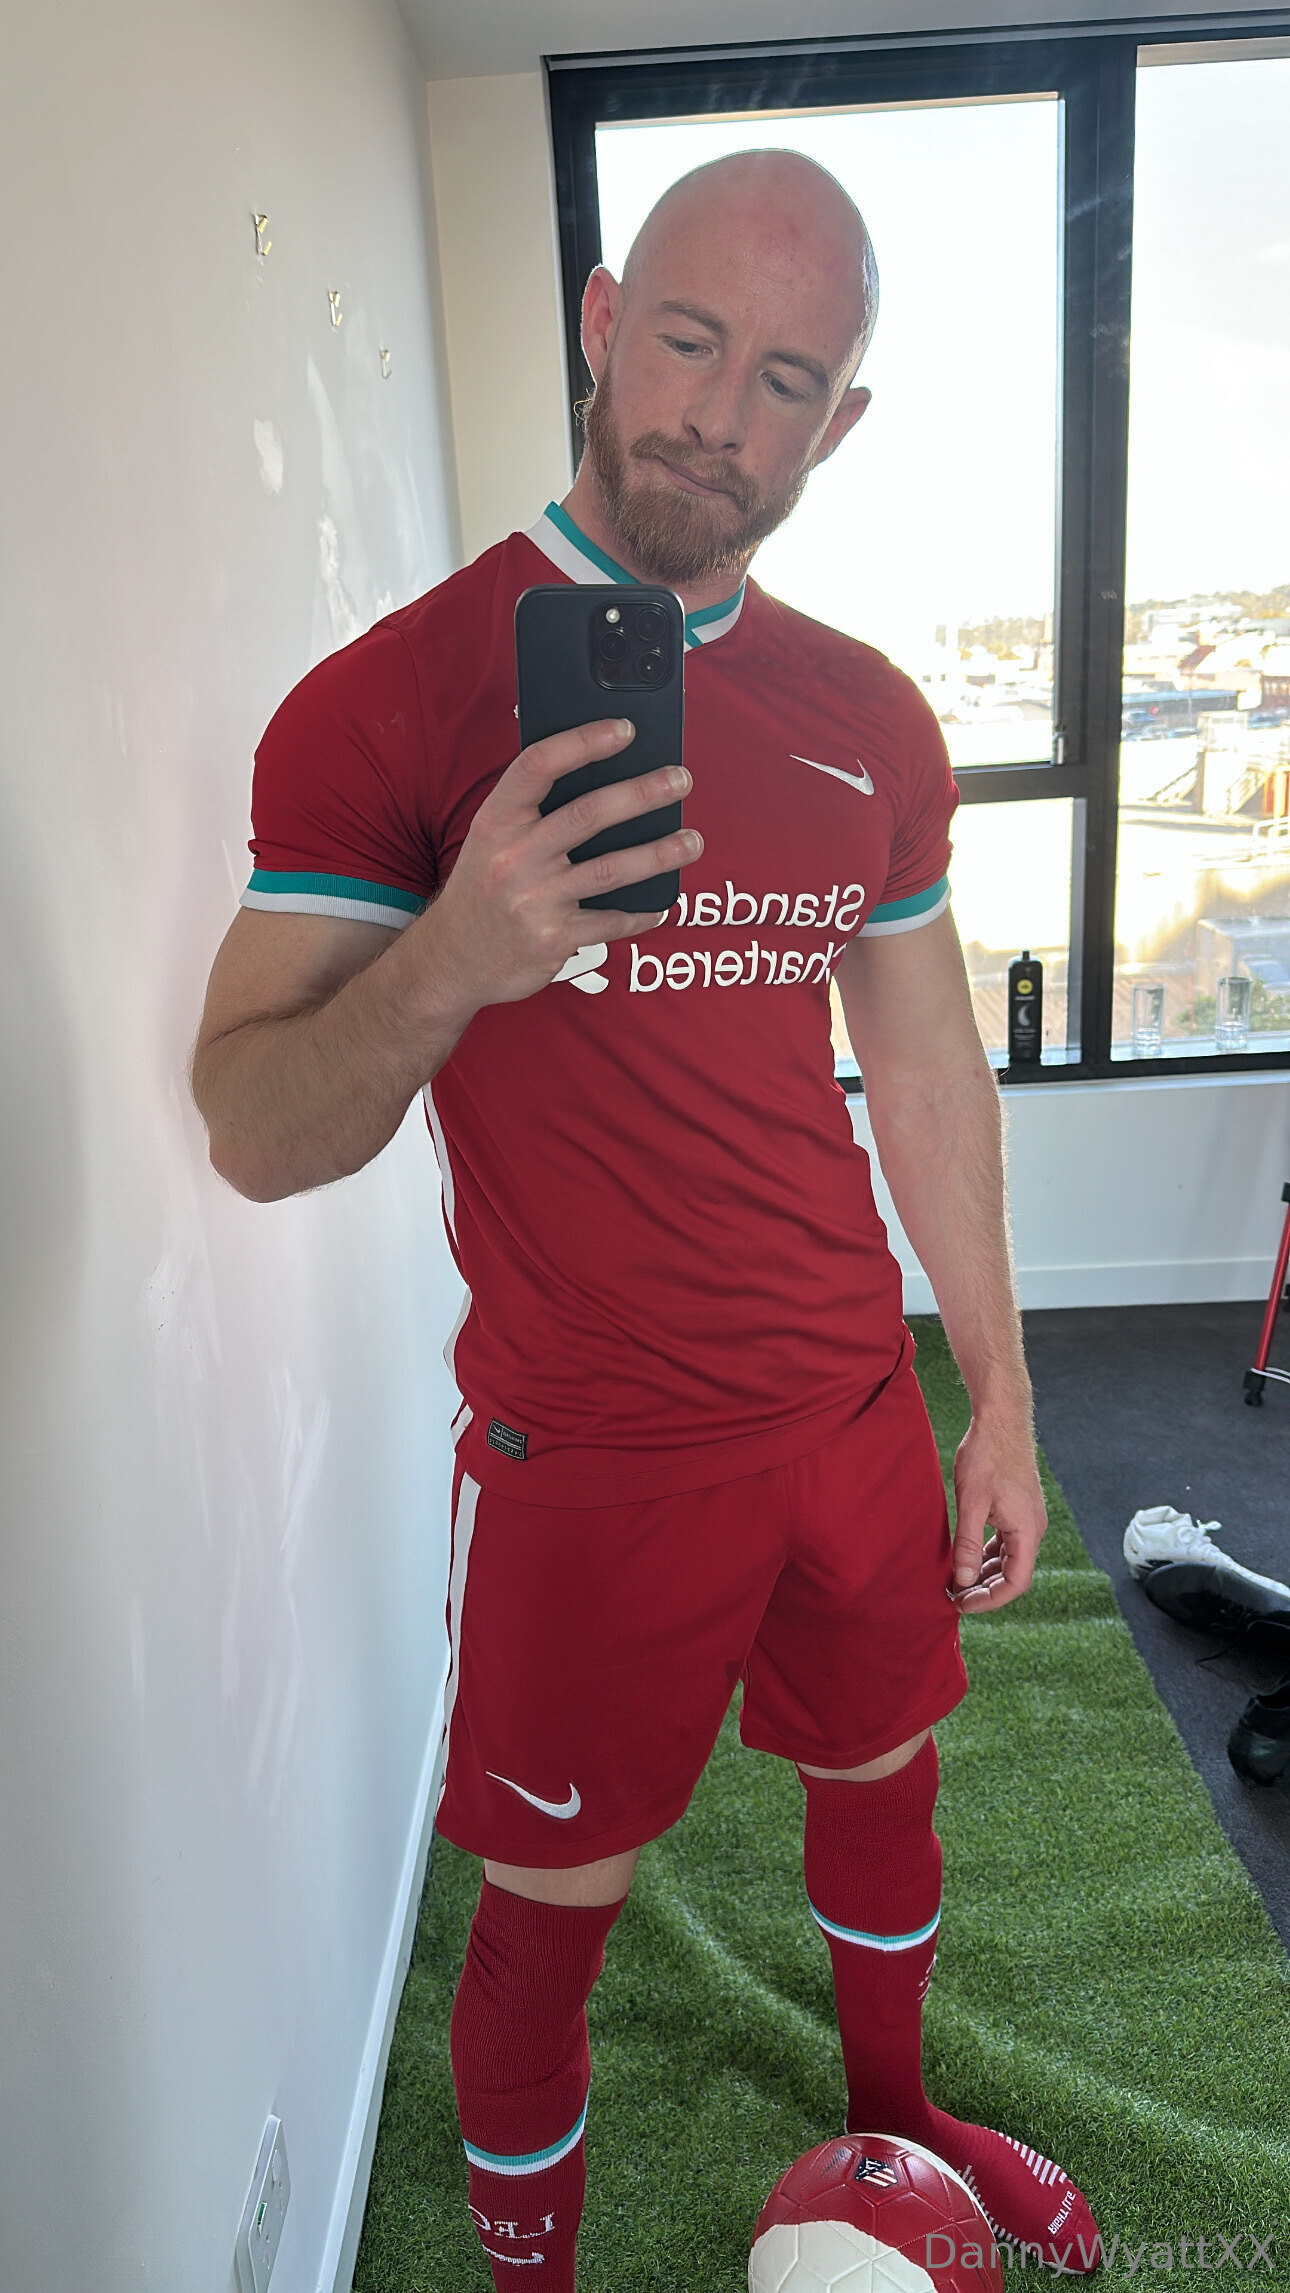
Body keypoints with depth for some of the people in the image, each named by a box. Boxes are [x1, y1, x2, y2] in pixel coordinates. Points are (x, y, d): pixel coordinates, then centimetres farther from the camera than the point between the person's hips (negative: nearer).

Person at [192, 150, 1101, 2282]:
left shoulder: (873, 721, 3)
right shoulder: (386, 701, -12)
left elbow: (929, 1066, 9)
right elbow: (257, 1136, -14)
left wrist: (1000, 1398, 10)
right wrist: (443, 969, -34)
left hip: (857, 1406, 6)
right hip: (594, 1459, -5)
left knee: (886, 1784, 24)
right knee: (549, 1907, 12)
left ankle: (895, 2114, 56)